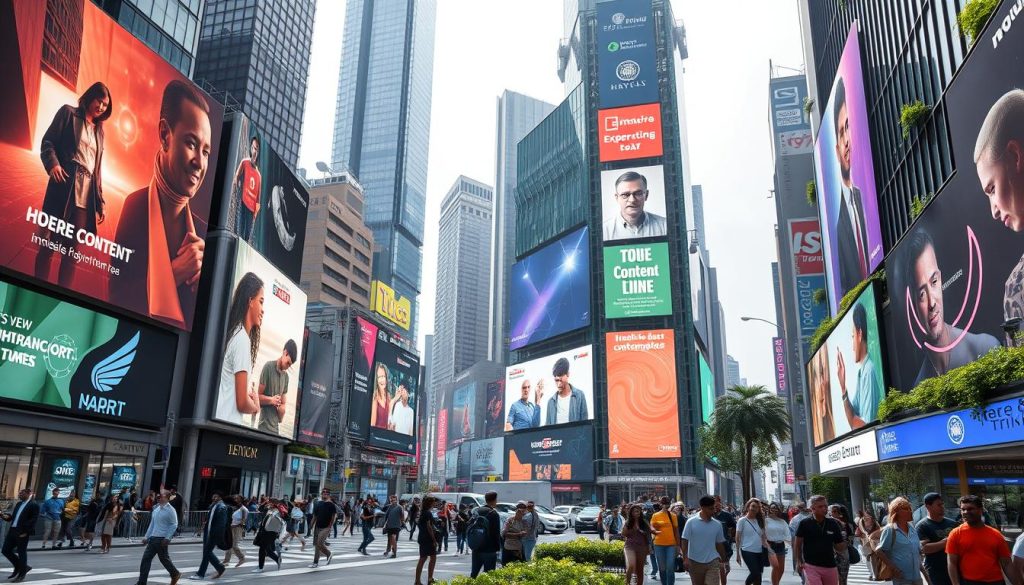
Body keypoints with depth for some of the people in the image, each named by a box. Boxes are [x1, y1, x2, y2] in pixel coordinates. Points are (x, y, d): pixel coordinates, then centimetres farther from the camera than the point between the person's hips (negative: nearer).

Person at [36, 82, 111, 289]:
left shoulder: (100, 131, 22)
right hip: (64, 184, -4)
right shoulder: (68, 112, 9)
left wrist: (101, 202, 13)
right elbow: (47, 141, 0)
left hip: (86, 193, 4)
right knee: (48, 244, -4)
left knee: (71, 251, 2)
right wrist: (53, 163, -21)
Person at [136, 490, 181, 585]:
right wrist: (146, 537, 13)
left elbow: (174, 525, -12)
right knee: (146, 558, 3)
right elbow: (152, 524, 17)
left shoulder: (170, 510, -11)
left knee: (164, 558, 5)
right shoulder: (155, 509, 11)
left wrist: (167, 538, -18)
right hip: (153, 538, 7)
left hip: (162, 539, -7)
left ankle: (175, 574, 25)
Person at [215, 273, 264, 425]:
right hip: (227, 423, -8)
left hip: (221, 420, 8)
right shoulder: (243, 339, -12)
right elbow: (242, 402, -13)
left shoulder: (235, 334, 13)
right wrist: (256, 406, 4)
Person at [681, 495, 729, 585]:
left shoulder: (717, 524, 3)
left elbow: (719, 544, 12)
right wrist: (685, 558, -15)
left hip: (712, 562, 1)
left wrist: (724, 561, 14)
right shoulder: (691, 522, -7)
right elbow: (684, 541, -6)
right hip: (695, 562, -1)